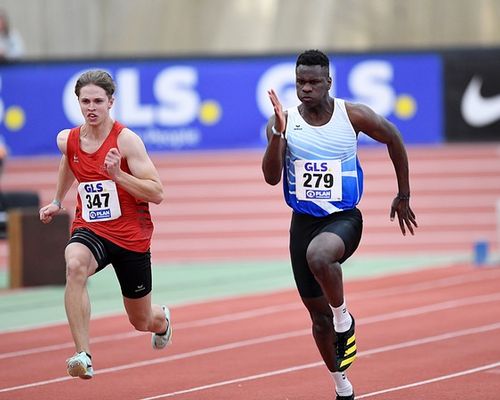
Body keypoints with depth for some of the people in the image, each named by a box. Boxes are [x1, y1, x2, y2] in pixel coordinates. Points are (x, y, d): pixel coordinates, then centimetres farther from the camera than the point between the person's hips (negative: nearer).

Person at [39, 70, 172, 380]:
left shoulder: (126, 140, -16)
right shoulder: (68, 140, -1)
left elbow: (157, 194, -20)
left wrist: (117, 174, -31)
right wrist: (58, 201, 34)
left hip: (131, 236, -2)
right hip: (90, 230, 2)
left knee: (142, 321, 13)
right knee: (75, 265, -37)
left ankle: (162, 319, 56)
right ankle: (83, 355, -39)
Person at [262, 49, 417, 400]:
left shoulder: (353, 116, -9)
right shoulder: (285, 121, -6)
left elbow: (393, 139, 8)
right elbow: (272, 177, -14)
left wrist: (404, 196, 13)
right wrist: (277, 134, -29)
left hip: (344, 218, -3)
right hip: (303, 222, 3)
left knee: (318, 255, -39)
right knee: (319, 315, 10)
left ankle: (344, 318, -13)